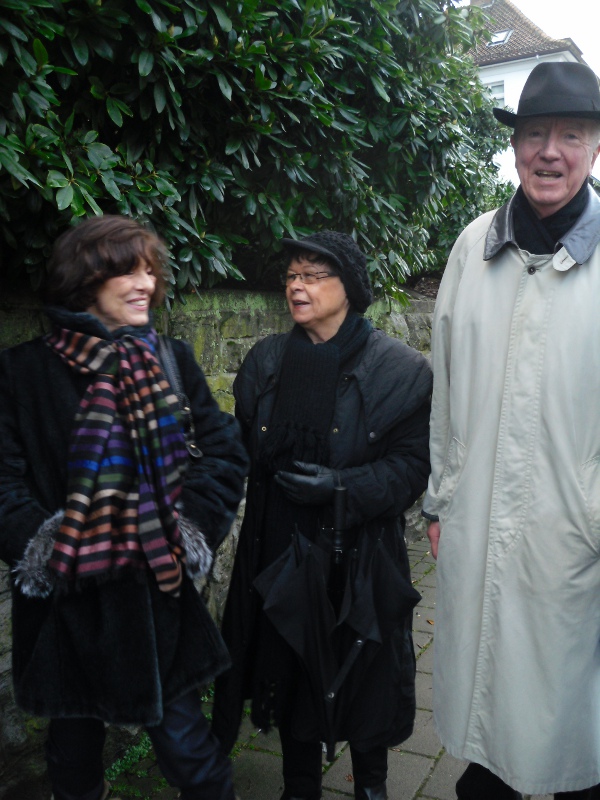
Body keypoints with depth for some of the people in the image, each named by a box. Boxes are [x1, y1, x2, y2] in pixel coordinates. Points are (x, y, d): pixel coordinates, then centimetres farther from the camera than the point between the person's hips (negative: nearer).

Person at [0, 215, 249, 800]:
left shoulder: (171, 361, 3)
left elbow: (224, 450, 2)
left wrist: (193, 524, -9)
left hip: (159, 597, 0)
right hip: (64, 600, 0)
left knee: (183, 741, 7)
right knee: (74, 745, 19)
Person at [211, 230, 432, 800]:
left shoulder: (399, 369, -8)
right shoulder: (266, 361, 5)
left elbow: (414, 464, -10)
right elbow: (244, 451, 11)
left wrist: (343, 486, -22)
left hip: (361, 557, -3)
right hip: (281, 554, 3)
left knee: (363, 674, 12)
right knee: (291, 675, 15)